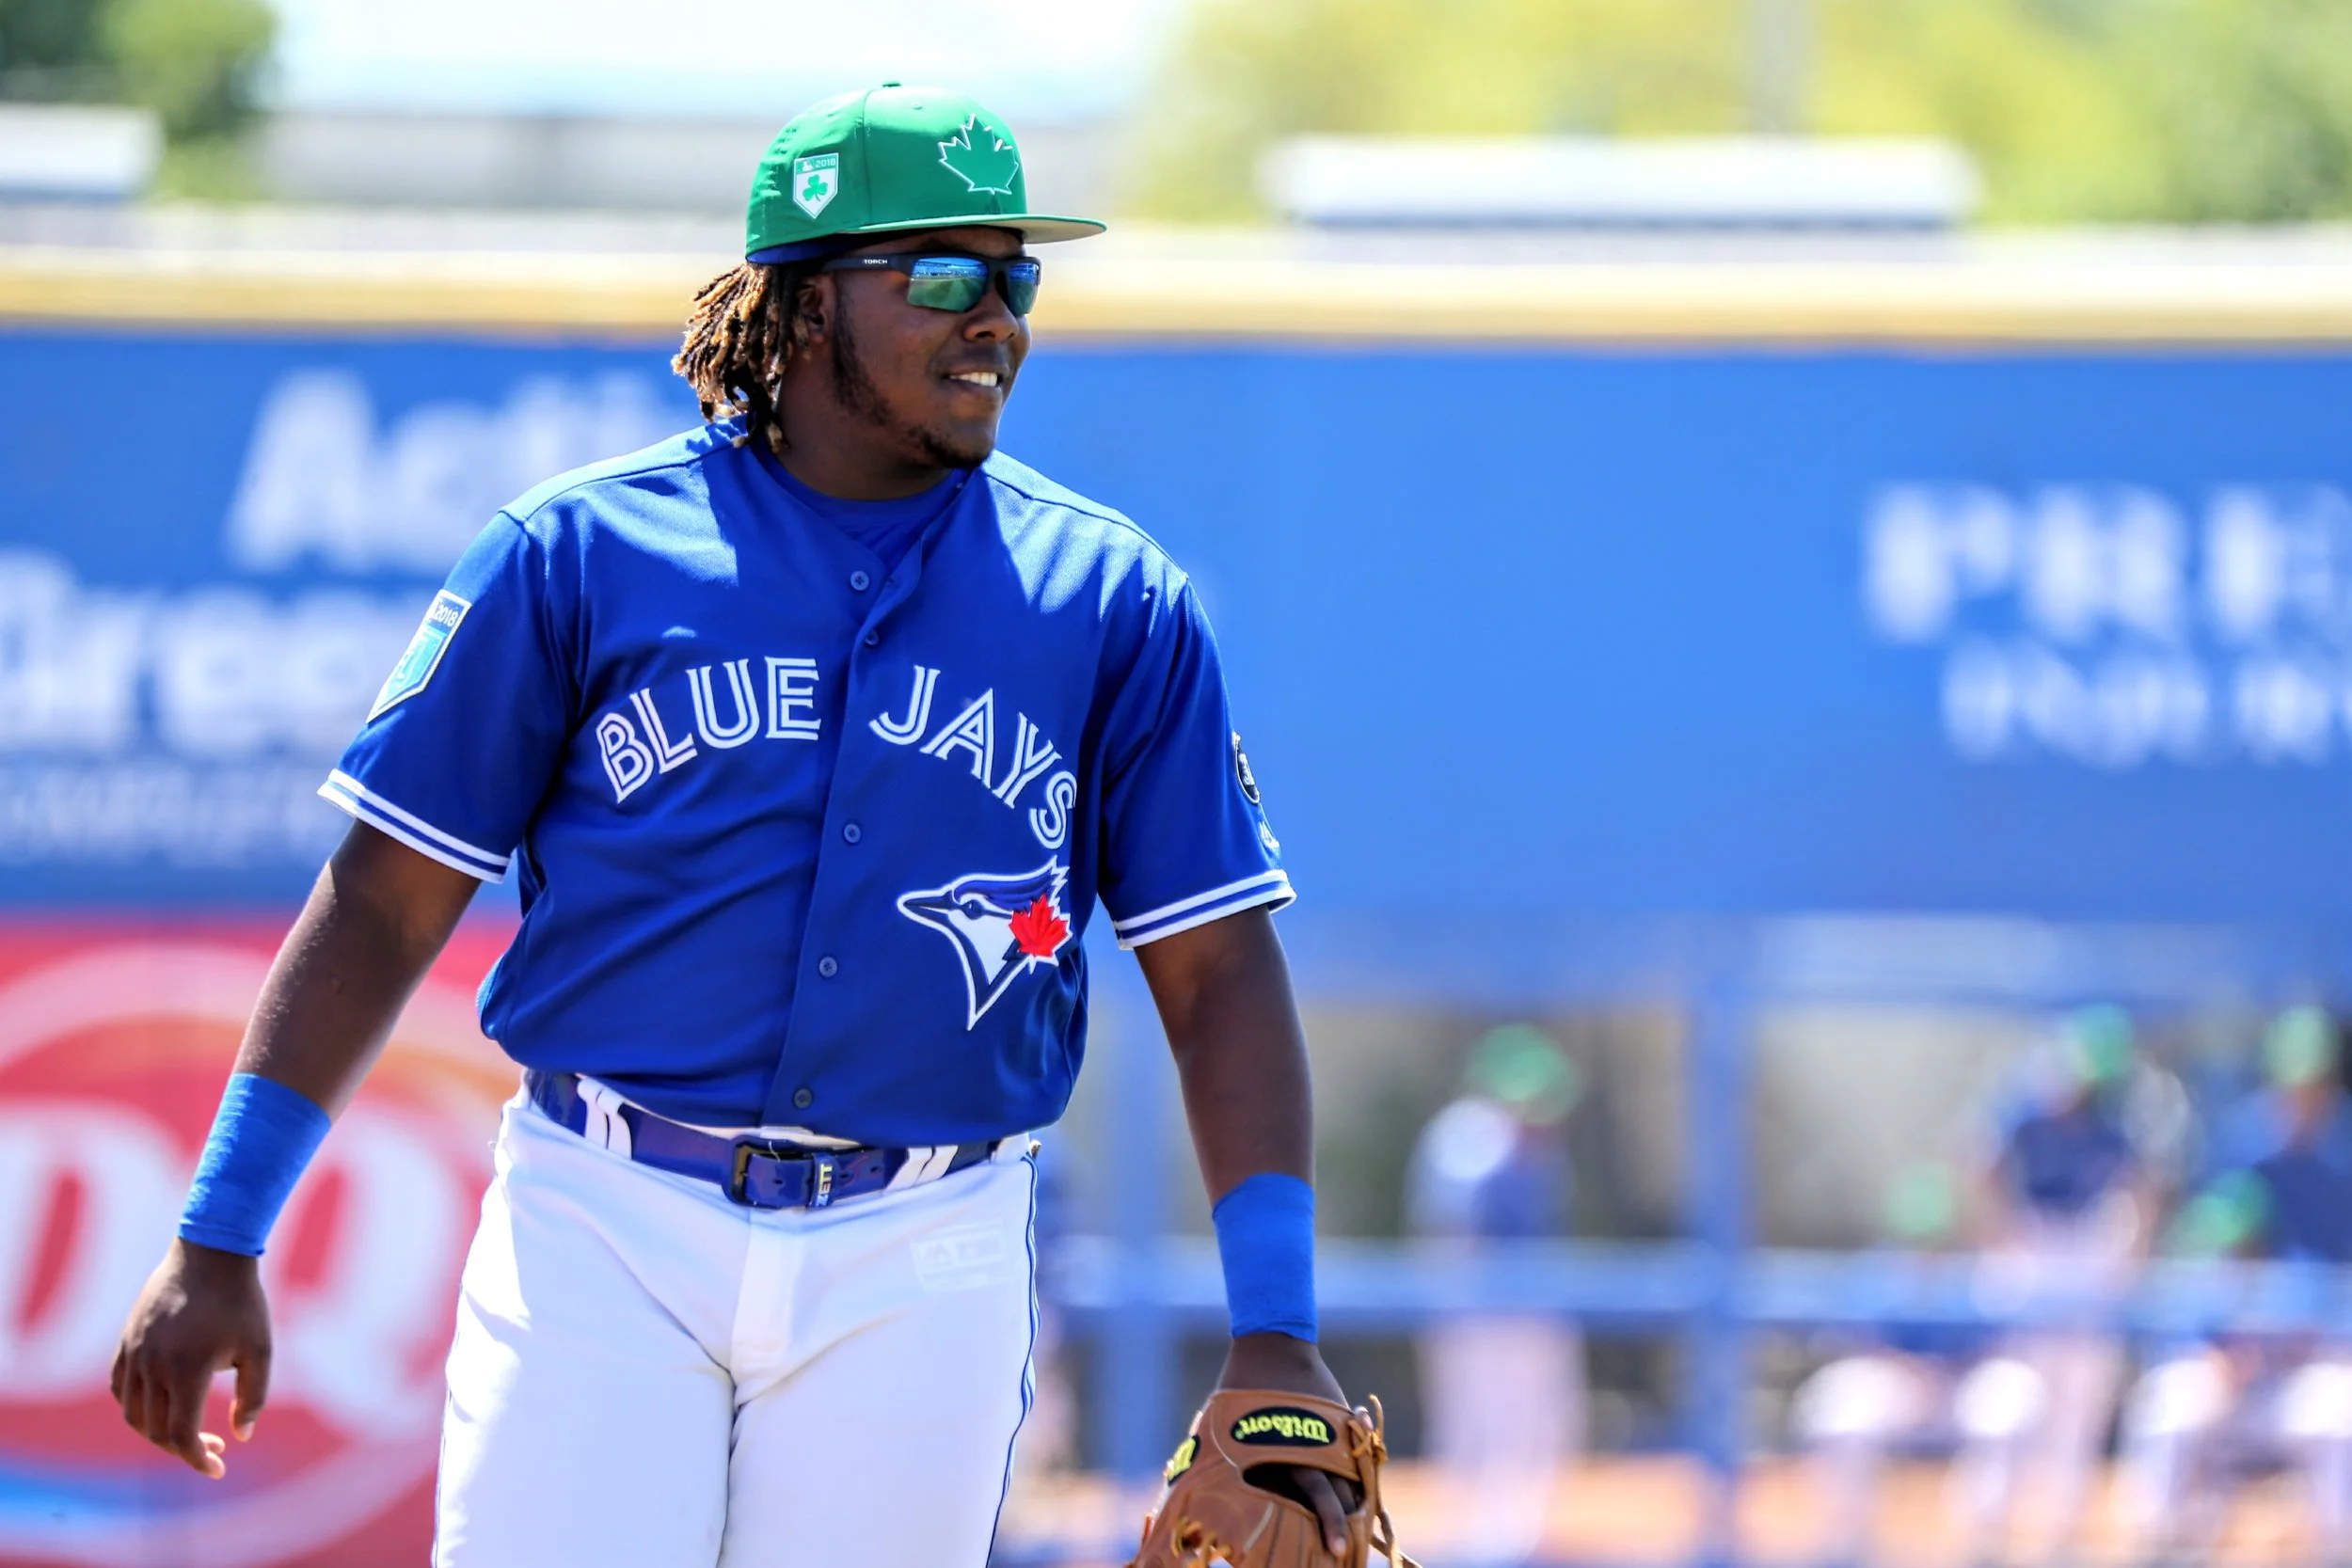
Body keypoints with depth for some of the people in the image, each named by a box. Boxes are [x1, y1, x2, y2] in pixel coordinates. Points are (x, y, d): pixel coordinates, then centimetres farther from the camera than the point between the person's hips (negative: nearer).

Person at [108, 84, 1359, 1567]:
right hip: (602, 1233, -1)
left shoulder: (1115, 604, 6)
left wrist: (1278, 1333, -4)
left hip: (918, 1276, 1)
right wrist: (218, 1242, -3)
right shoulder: (578, 553, 2)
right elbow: (386, 904, 3)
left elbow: (1220, 972, 5)